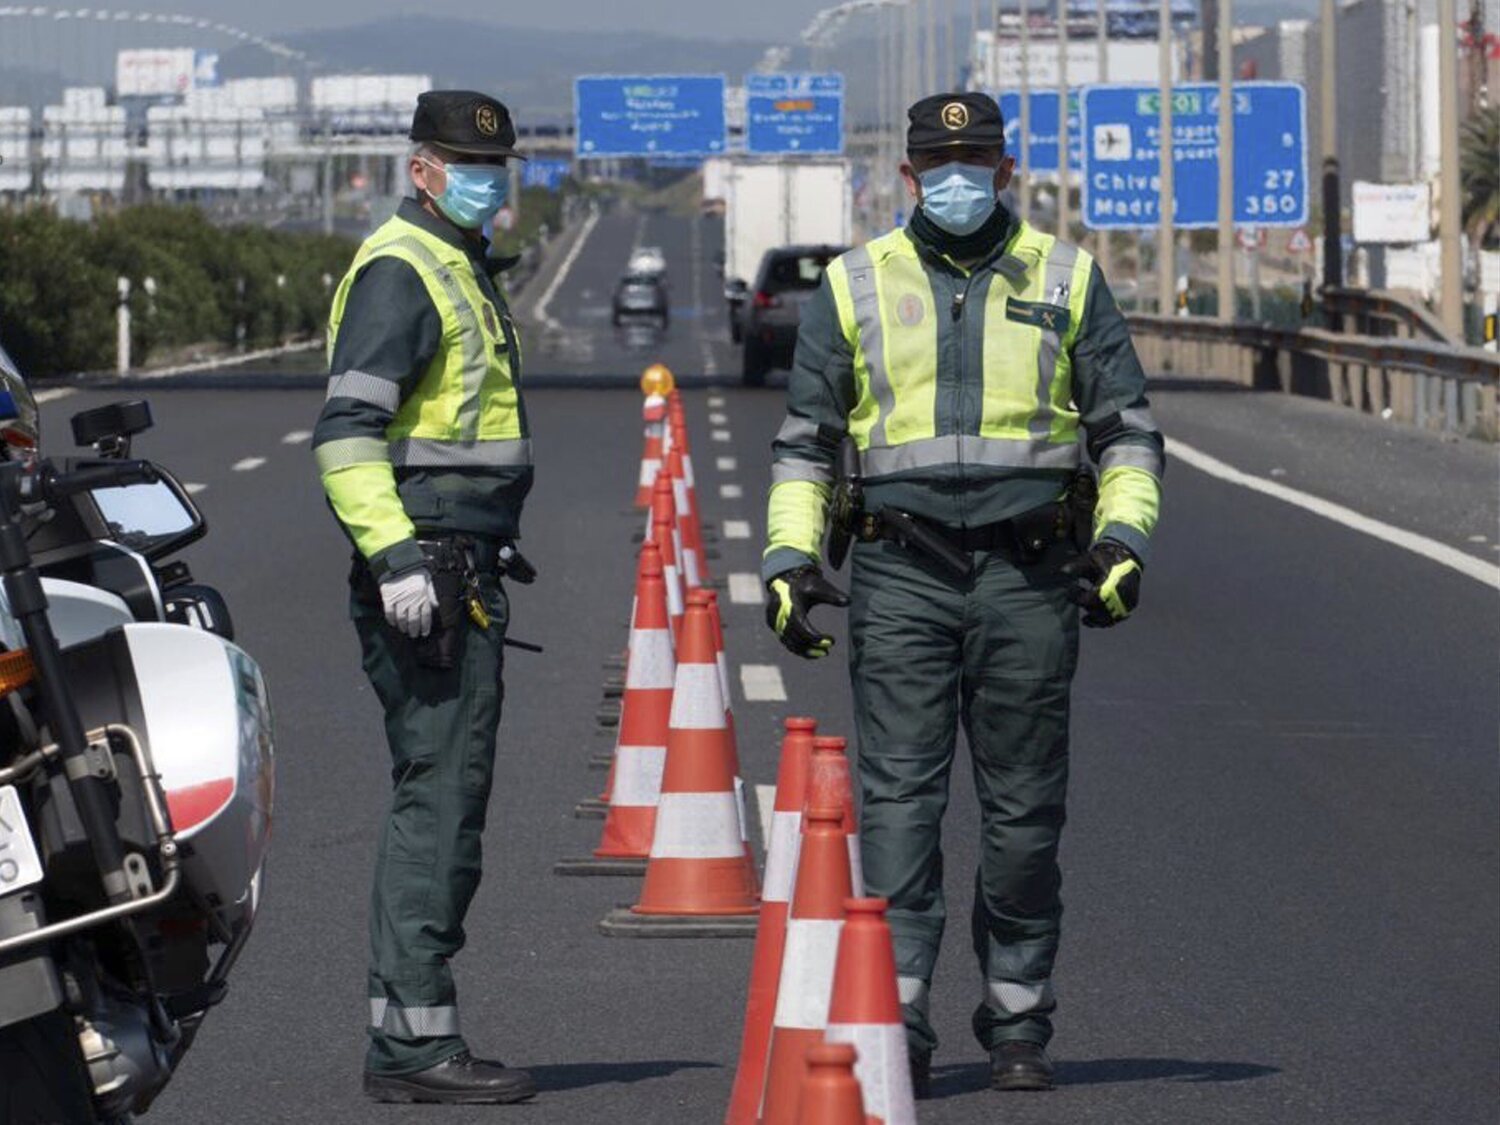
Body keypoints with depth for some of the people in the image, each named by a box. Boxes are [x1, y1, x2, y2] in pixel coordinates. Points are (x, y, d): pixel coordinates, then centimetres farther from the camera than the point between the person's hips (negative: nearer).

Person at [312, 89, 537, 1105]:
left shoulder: (465, 270, 21)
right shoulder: (400, 272, -11)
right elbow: (348, 430, -20)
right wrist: (395, 556, -27)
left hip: (466, 573, 11)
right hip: (425, 574, -11)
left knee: (447, 802, 11)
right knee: (438, 802, -12)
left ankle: (412, 1032, 15)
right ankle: (415, 1042, -12)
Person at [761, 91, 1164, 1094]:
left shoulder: (1066, 280, 9)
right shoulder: (856, 286, 10)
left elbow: (1126, 428, 12)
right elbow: (805, 440, 14)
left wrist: (1124, 539, -2)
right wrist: (791, 557, 3)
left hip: (1028, 575, 0)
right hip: (901, 572, 0)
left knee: (1025, 810, 4)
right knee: (900, 796, -9)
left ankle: (1018, 1021, 13)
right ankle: (895, 1019, -12)